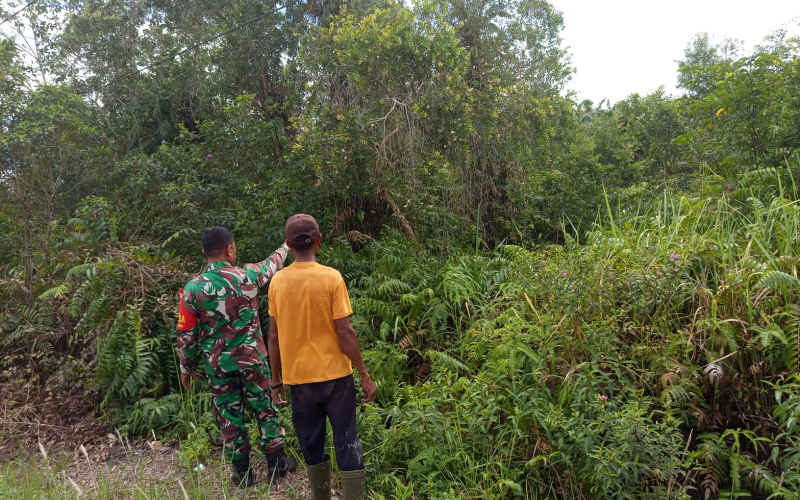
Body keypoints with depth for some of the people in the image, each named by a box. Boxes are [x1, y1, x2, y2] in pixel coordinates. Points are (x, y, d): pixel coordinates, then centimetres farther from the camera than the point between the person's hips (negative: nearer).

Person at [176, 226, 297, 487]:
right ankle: (276, 464, 25)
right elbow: (272, 265, 10)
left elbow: (186, 335, -4)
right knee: (265, 409, 14)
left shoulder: (192, 289, -10)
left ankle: (243, 472, 23)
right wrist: (286, 247, 31)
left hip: (217, 364, 1)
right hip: (252, 358, -1)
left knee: (229, 416, 13)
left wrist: (186, 367, 10)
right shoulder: (247, 276, -12)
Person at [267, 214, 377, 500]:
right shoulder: (331, 277, -12)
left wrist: (276, 380, 12)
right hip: (334, 375, -3)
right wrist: (365, 375, -5)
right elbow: (344, 332, -14)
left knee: (311, 446, 16)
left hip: (298, 378, 3)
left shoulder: (277, 282, -2)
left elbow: (273, 336, 2)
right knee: (346, 444, 7)